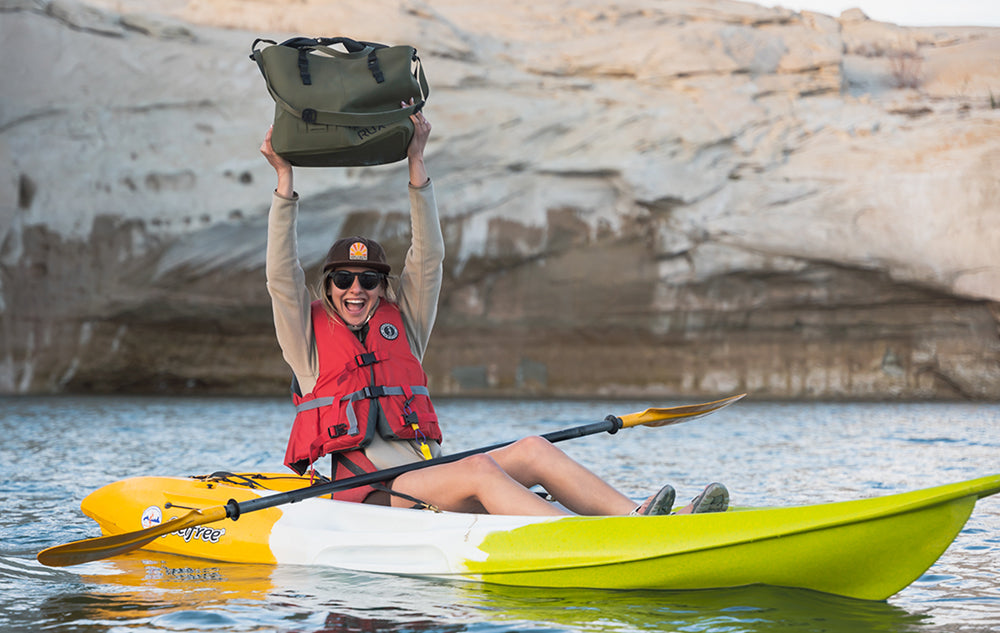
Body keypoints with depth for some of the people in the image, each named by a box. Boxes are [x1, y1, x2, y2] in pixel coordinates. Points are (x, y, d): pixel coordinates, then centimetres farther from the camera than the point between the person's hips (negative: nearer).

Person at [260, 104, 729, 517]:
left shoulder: (401, 323, 23)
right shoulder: (309, 335, 13)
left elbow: (428, 259, 14)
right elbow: (282, 275, 0)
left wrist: (415, 164, 6)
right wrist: (284, 179, -4)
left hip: (424, 480, 6)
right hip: (363, 496, -6)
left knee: (532, 450, -18)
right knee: (480, 469, -31)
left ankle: (635, 519, -35)